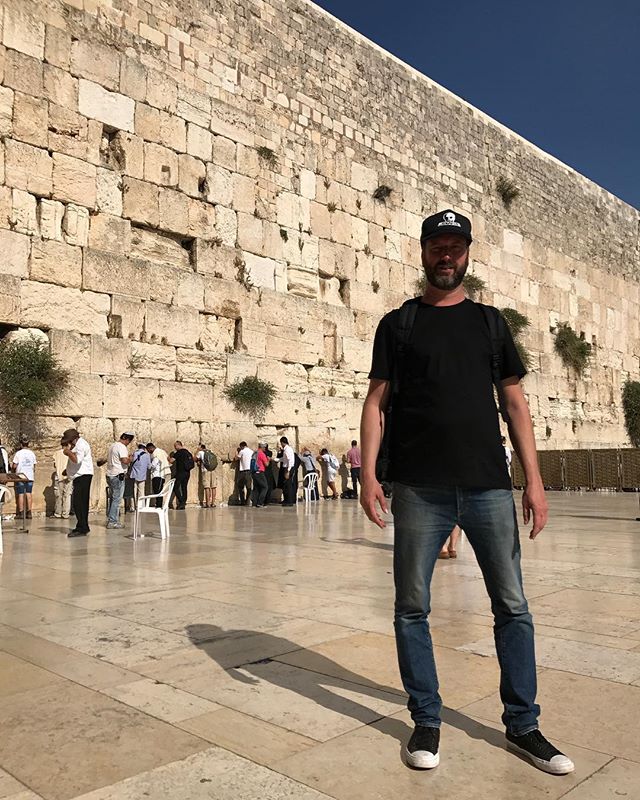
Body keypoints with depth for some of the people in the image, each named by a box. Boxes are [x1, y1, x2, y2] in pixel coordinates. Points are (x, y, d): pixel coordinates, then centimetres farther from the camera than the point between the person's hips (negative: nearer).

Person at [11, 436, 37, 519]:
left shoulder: (18, 453, -8)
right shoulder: (32, 453, 4)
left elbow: (14, 466, -8)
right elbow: (34, 466, 8)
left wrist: (13, 469, 14)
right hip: (30, 476, 3)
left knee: (20, 494, 1)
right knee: (29, 494, 6)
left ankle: (20, 513, 2)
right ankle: (29, 513, 5)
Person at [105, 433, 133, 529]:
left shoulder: (112, 445, 17)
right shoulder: (122, 447, -13)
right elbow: (125, 460, -23)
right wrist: (130, 459, -3)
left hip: (110, 475, 10)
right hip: (118, 475, -10)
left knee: (112, 498, 16)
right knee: (116, 499, -6)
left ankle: (109, 519, 20)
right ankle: (113, 522, -5)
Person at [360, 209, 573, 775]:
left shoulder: (489, 321, 14)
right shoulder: (398, 323, 9)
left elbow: (514, 402, 10)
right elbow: (376, 401, 3)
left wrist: (534, 479, 2)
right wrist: (368, 474, -8)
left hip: (489, 486, 2)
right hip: (419, 489, -1)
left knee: (512, 606, 6)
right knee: (412, 608, 5)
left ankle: (523, 725, 22)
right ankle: (426, 720, 22)